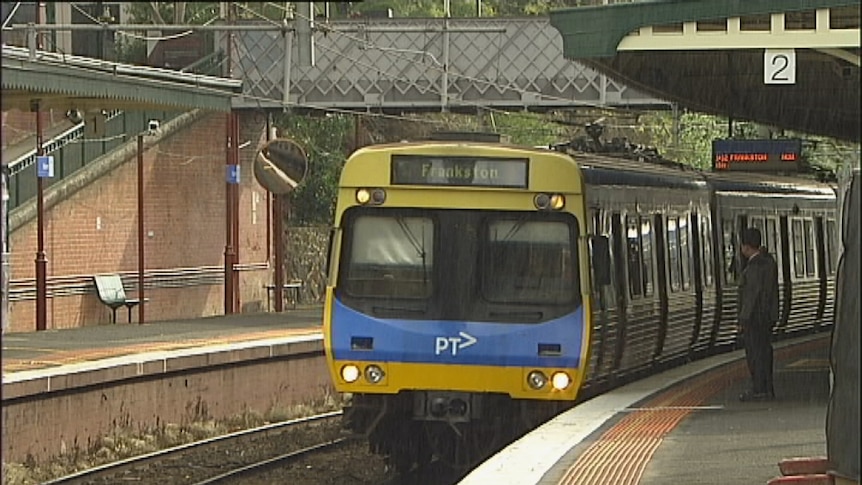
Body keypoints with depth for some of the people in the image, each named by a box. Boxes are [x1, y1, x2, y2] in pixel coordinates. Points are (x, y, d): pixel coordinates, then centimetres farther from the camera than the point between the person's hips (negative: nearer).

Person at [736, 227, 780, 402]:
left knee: (755, 353, -5)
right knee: (764, 351, 13)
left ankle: (759, 390, -3)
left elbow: (752, 294, -21)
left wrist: (742, 320, -18)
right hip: (768, 315, 9)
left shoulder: (754, 266, -19)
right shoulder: (769, 261, 9)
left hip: (754, 316, -9)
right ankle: (767, 390, 16)